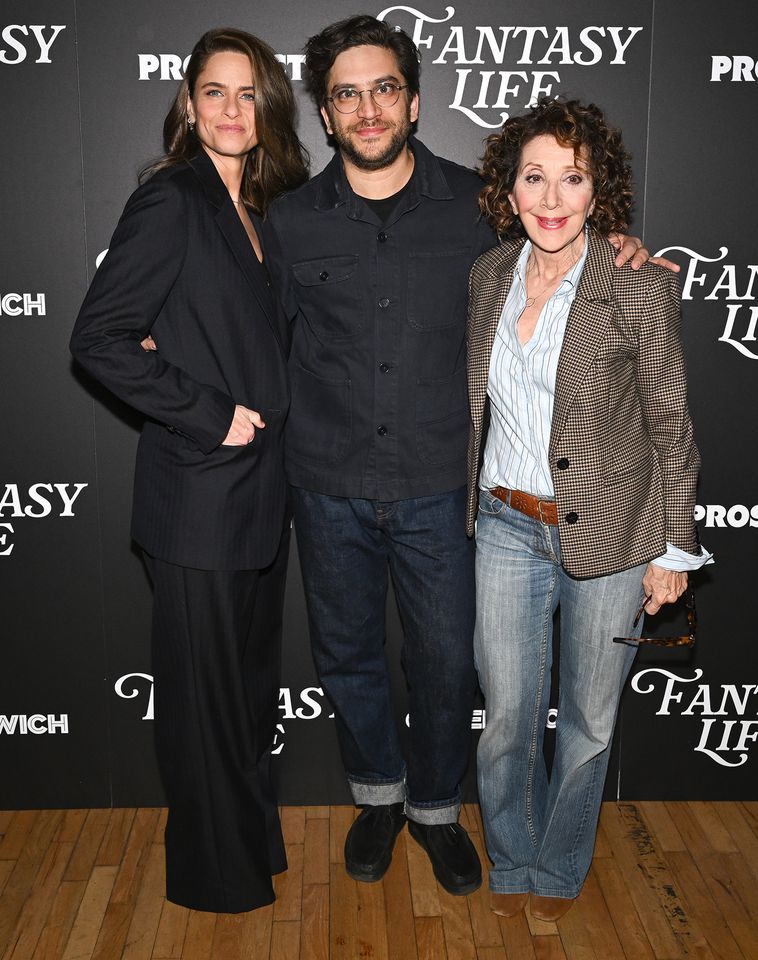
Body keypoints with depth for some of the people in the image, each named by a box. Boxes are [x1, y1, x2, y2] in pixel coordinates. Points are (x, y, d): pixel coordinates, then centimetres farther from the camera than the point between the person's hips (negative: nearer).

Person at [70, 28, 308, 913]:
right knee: (204, 684, 7)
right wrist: (210, 414, -18)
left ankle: (249, 835, 38)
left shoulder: (257, 209, 11)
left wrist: (262, 417, 2)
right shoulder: (171, 201, -11)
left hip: (258, 483, 8)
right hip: (199, 488, -7)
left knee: (251, 675, 19)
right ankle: (216, 870, 27)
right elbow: (98, 338, -17)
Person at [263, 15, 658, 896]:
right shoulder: (292, 221, 1)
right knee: (346, 655, 15)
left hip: (438, 486, -1)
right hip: (330, 487, 1)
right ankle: (378, 792, 42)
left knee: (446, 661, 10)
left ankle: (435, 807, 37)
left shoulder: (476, 204, -1)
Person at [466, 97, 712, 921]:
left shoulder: (641, 289, -13)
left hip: (607, 535, -3)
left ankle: (558, 870, 38)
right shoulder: (489, 275, 1)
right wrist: (473, 503, 13)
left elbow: (670, 427, -7)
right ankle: (512, 861, 37)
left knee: (588, 719, 14)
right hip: (507, 527, 3)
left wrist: (673, 551, -5)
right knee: (507, 714, 11)